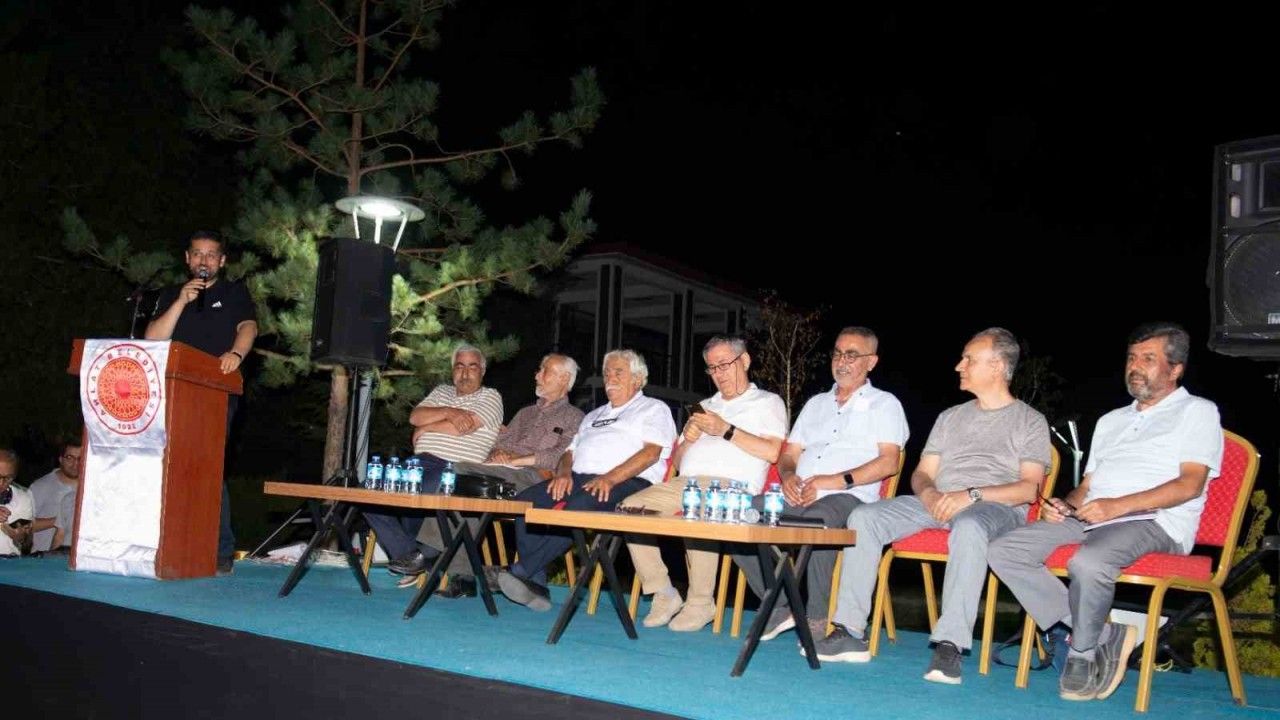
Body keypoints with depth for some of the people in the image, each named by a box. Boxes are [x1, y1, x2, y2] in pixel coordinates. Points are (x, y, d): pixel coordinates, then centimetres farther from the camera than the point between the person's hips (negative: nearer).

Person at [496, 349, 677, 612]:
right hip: (578, 478, 6)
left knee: (578, 507, -37)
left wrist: (610, 478, -18)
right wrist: (563, 473, 1)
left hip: (627, 482, -6)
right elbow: (570, 452, 27)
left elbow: (651, 452, -5)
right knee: (526, 501, -21)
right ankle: (536, 584, -24)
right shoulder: (594, 416, 35)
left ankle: (522, 571, -32)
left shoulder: (653, 409, 13)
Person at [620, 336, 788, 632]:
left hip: (730, 485, -6)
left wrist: (726, 430, -6)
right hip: (685, 483, 6)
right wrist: (687, 440, 9)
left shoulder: (767, 402, 16)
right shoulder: (705, 406, 34)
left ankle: (701, 603, -23)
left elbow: (772, 452, -4)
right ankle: (664, 595, -14)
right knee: (630, 507, -19)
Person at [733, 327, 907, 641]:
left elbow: (889, 462, -2)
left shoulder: (884, 404, 13)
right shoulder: (816, 403, 29)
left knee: (817, 519, -41)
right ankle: (781, 607, -12)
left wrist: (838, 480, -15)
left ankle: (816, 620, -25)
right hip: (798, 497, 6)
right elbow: (789, 454, 25)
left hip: (848, 497, -6)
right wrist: (788, 476, -1)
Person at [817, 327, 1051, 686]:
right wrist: (928, 493, -5)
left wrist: (972, 495, -18)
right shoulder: (950, 417, 25)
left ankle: (949, 645, -41)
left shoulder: (1030, 421, 9)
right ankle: (851, 633, -22)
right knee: (863, 517, -18)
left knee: (969, 527, -42)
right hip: (937, 503, 5)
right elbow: (922, 473, 20)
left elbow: (1030, 489, -4)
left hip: (996, 507, -5)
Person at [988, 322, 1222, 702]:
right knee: (1004, 552, -15)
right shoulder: (1111, 420, 30)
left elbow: (1190, 484, -7)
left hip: (1155, 522, -7)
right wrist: (1066, 505, 2)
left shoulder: (1197, 411, 9)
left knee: (1089, 561, -39)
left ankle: (1083, 654, -11)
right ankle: (1106, 637, -14)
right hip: (1088, 519, 7)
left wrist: (1119, 505, -19)